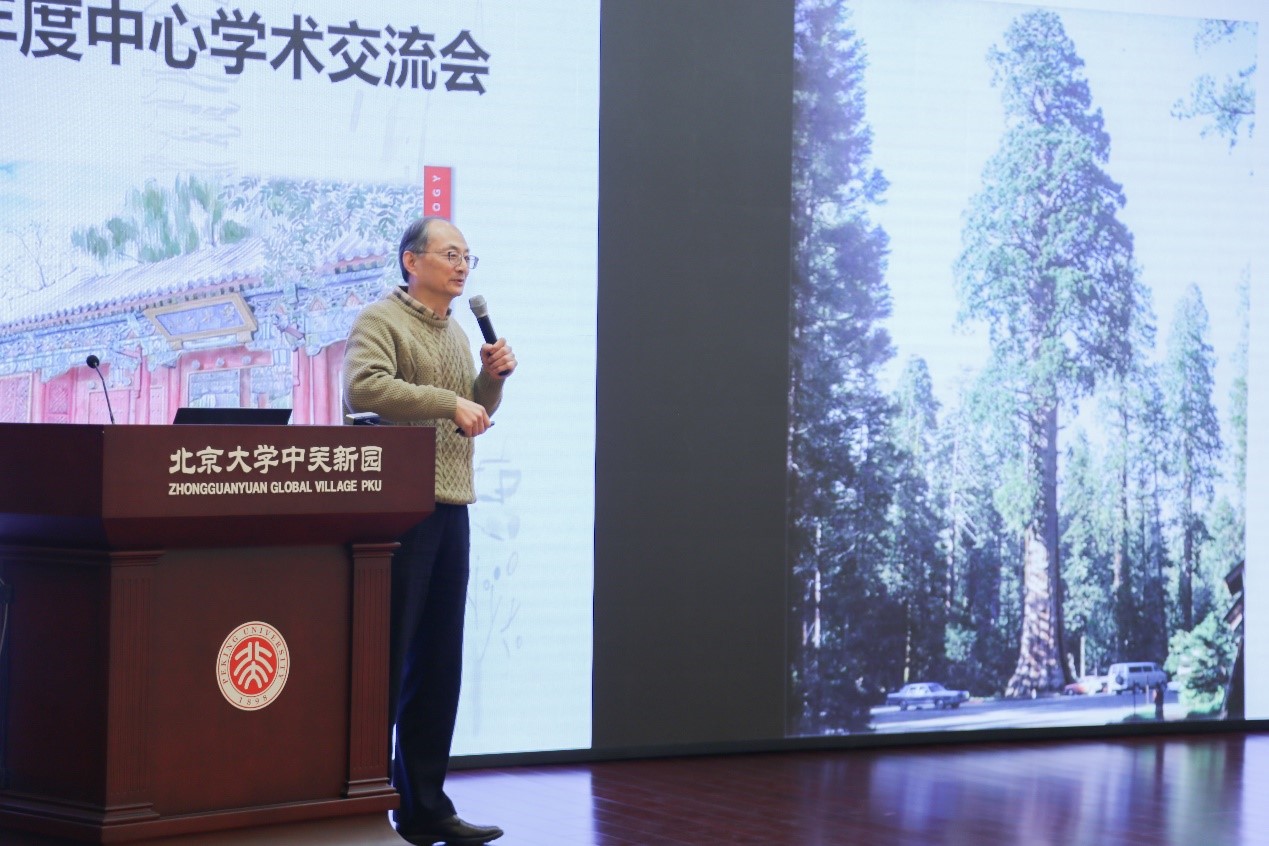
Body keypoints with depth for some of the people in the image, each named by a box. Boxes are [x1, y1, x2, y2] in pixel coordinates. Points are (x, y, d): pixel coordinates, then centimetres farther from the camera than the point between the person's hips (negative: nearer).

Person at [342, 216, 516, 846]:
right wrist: (450, 402, -21)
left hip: (449, 510, 8)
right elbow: (363, 387, -22)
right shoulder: (380, 320, -4)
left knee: (438, 664, 10)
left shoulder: (456, 334, 22)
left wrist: (493, 378, 7)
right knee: (386, 658, -7)